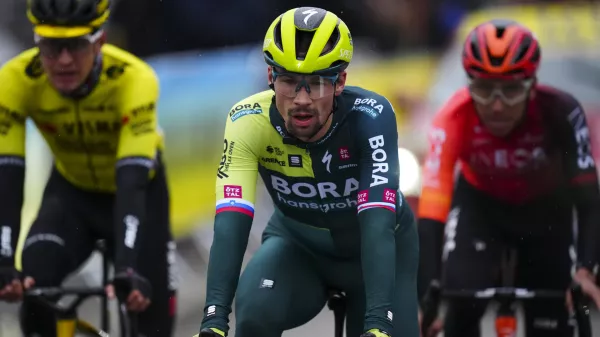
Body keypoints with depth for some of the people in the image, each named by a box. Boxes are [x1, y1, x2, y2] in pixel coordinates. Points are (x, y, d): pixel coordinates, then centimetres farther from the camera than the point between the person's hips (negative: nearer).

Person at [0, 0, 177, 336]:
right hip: (71, 189, 1)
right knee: (36, 279, -25)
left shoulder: (134, 79, -36)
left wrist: (128, 270, -55)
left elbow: (132, 182, -43)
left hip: (137, 186, -1)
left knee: (149, 305, -7)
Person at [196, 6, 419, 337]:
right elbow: (230, 222, -37)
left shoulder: (371, 116, -33)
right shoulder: (249, 122, -29)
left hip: (378, 246, 0)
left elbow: (377, 225, -42)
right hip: (297, 243, 0)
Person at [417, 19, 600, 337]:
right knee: (463, 295, -25)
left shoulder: (560, 112, -36)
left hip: (545, 207, 1)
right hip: (480, 203, -1)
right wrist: (424, 301, -50)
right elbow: (430, 215, -41)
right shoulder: (455, 119, -36)